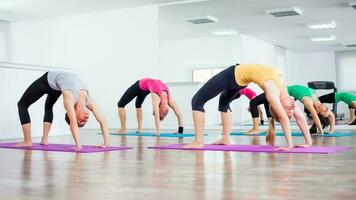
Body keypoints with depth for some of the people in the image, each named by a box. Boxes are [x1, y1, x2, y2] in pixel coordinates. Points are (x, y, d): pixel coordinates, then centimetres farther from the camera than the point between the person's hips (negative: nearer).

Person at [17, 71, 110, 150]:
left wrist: (106, 143, -33)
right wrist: (78, 145, -53)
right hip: (48, 80, -5)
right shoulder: (70, 99, -42)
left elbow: (102, 120, -28)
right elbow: (73, 123, -48)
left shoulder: (89, 102, -28)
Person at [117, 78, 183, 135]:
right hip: (140, 85, -5)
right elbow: (156, 117, -49)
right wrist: (158, 132, -55)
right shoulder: (157, 98, -41)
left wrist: (180, 131, -28)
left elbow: (179, 115, -26)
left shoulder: (169, 99, -27)